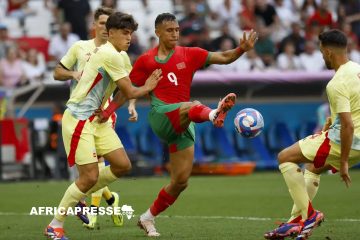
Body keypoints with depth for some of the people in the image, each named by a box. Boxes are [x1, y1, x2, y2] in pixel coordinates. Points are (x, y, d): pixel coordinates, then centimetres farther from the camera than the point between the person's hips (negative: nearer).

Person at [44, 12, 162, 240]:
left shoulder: (109, 53, 13)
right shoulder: (111, 55, -18)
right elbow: (129, 92, -12)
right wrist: (147, 88, 5)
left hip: (95, 118, 10)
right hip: (78, 119, -10)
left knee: (122, 165, 2)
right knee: (90, 176, -11)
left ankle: (80, 197, 19)